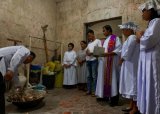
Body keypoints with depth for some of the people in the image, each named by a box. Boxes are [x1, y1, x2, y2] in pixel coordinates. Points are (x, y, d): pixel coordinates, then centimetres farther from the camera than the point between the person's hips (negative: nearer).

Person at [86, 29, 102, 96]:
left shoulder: (98, 41, 2)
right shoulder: (89, 42, 22)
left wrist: (92, 53, -16)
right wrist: (86, 51, -1)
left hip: (94, 60, -6)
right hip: (88, 60, 7)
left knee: (94, 76, -4)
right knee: (89, 76, 9)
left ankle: (94, 91, 2)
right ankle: (89, 90, 16)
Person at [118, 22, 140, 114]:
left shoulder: (132, 38, -14)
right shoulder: (130, 38, 17)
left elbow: (128, 51, -19)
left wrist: (122, 59, -6)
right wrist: (123, 59, 4)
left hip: (132, 65, -10)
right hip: (129, 65, 10)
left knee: (133, 84, -4)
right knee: (131, 84, 13)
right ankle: (132, 105, 23)